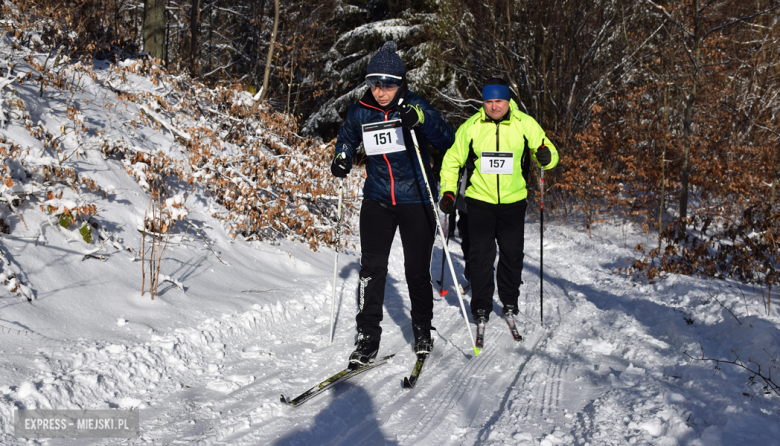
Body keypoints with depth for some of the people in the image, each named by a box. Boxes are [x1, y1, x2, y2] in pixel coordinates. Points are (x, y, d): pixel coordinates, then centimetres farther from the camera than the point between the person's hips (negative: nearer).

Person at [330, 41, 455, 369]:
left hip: (416, 200, -2)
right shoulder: (360, 112, 0)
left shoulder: (415, 106, -9)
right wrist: (342, 158, 0)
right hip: (377, 201, 3)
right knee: (371, 269, -2)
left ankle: (422, 331, 25)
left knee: (417, 271, 4)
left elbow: (449, 141, -16)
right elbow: (347, 137, 21)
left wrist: (421, 121, -31)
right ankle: (367, 337, 7)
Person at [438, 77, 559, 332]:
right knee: (481, 253, -3)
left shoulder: (525, 124, -5)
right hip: (480, 199, -1)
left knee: (512, 253, 7)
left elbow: (548, 153, 0)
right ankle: (481, 306, 10)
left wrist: (546, 156, -24)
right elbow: (452, 160, 5)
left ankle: (510, 301, 27)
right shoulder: (470, 127, -5)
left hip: (513, 201, 1)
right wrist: (448, 191, -5)